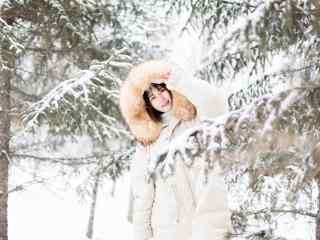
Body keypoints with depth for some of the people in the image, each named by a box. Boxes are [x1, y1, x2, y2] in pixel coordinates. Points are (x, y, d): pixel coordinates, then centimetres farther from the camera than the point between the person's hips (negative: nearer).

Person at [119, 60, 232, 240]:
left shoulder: (198, 120, 7)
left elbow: (217, 107, -17)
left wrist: (179, 80, -14)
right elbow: (142, 192, 12)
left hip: (207, 221, -3)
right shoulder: (147, 139, 16)